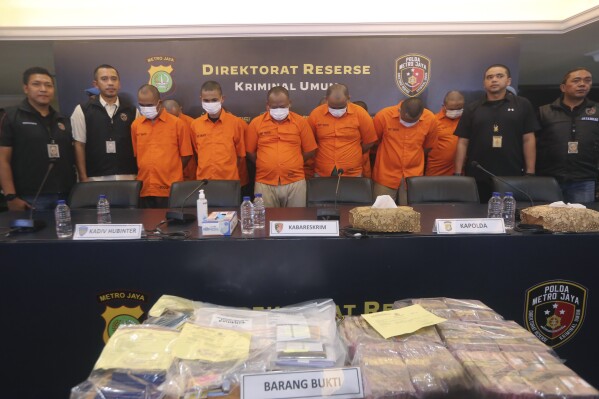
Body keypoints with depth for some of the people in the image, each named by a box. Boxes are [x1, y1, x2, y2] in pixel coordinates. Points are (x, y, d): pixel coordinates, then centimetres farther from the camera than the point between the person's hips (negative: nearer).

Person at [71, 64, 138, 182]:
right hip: (96, 178, -1)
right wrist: (83, 178, -4)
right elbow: (79, 145, 2)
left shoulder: (132, 110, 6)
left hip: (128, 177, 1)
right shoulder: (82, 110, 2)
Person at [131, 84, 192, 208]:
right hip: (144, 189, 3)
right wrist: (147, 172, 6)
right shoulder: (136, 125, 7)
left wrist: (171, 173, 2)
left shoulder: (177, 123, -2)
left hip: (170, 189, -3)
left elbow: (185, 155, 1)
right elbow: (135, 155, 14)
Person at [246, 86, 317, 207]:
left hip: (295, 182, 0)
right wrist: (265, 166, 7)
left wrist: (292, 165, 7)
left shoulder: (300, 122, 3)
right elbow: (249, 152, 9)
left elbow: (310, 151, 6)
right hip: (264, 183, 0)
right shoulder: (256, 123, 4)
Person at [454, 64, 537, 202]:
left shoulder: (522, 105, 6)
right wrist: (458, 174, -2)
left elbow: (528, 140, 3)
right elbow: (463, 143, 5)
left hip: (512, 177, 0)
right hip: (477, 177, 1)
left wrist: (530, 173, -2)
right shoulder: (472, 109, 8)